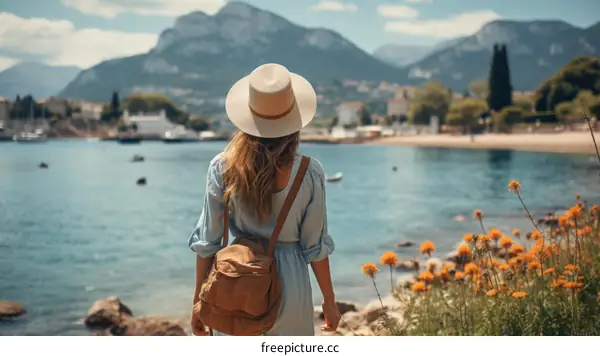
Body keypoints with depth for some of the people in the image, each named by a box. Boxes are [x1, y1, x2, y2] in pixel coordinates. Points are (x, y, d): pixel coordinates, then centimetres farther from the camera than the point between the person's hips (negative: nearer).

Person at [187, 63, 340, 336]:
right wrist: (329, 300, 7)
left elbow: (207, 241, -6)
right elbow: (314, 246, -7)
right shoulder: (309, 173, -15)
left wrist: (199, 302, 5)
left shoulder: (223, 168, -12)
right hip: (288, 283, -1)